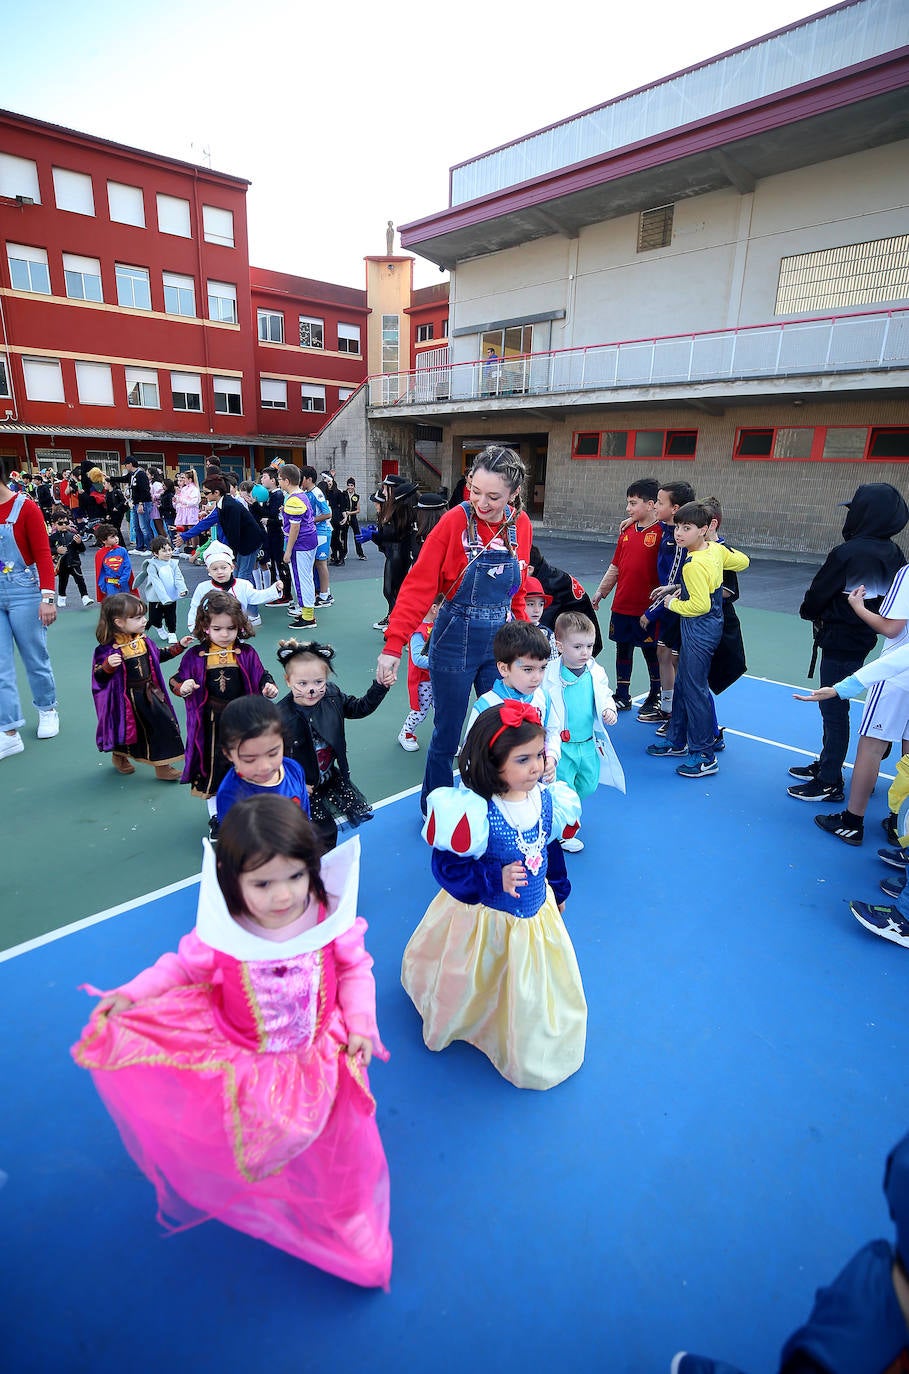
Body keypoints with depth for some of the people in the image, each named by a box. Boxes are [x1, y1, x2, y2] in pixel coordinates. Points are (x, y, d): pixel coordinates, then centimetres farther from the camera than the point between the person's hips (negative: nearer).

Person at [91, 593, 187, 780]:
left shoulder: (143, 640, 2)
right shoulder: (108, 648, -18)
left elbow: (156, 657, 18)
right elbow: (98, 677, -15)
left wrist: (178, 647, 14)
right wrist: (108, 666, -35)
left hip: (149, 692, 6)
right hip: (125, 696, -6)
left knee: (164, 723, 3)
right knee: (125, 727, 8)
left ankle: (162, 764, 19)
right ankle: (119, 756, 36)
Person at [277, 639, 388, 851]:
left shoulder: (332, 696, -10)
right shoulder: (280, 716, -26)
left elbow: (360, 708, 4)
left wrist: (380, 686, -7)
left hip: (331, 775, 6)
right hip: (304, 785, -5)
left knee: (363, 814, 6)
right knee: (325, 831, -3)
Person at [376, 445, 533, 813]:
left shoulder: (521, 526, -1)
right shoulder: (454, 523, -14)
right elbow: (418, 586, -18)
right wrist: (393, 645, -25)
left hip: (501, 641, 4)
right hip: (455, 640, -4)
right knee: (447, 734, 8)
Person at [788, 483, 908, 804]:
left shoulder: (847, 553, -21)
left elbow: (818, 594, -12)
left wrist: (809, 612, 8)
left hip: (838, 641, -8)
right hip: (864, 638, 8)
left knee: (834, 707, -1)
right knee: (834, 705, 20)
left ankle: (830, 782, 6)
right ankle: (826, 764, 33)